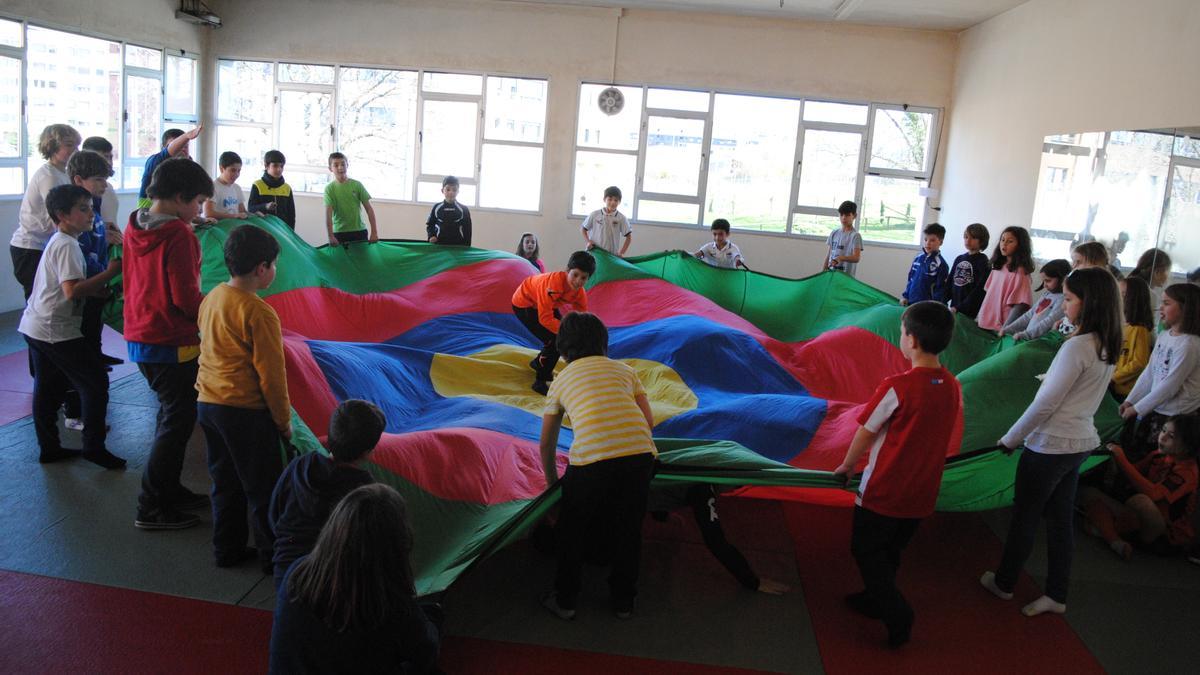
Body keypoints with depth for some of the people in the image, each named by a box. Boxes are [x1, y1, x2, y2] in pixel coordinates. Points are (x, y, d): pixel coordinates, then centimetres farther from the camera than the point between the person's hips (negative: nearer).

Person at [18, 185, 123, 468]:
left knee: (47, 389, 15)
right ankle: (94, 447, 2)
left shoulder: (57, 241, 14)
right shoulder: (67, 245, -17)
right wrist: (109, 273, -21)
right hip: (56, 330, -10)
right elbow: (73, 291, -26)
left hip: (34, 327, 10)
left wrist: (100, 289, 7)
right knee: (96, 381, -3)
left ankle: (49, 448, 24)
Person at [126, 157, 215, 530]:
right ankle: (152, 508, 7)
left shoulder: (135, 227, 7)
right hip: (172, 343, -9)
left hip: (139, 339, 9)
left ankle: (170, 491, 31)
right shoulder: (178, 234, -19)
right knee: (177, 422, 2)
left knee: (171, 415, 21)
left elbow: (132, 282, 15)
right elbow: (186, 297, -21)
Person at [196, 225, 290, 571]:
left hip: (207, 404, 8)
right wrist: (284, 421, -5)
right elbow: (271, 374, -17)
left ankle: (228, 549, 30)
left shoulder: (210, 299, 5)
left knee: (226, 483, 20)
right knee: (263, 489, 6)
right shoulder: (258, 313, -20)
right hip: (245, 411, -8)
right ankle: (272, 555, 17)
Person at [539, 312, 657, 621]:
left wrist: (552, 481, 42)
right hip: (640, 454, 2)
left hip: (591, 460, -2)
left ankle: (565, 601, 33)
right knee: (628, 528, 21)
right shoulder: (624, 370, 23)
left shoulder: (561, 380, 20)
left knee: (573, 529, 20)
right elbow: (649, 421, 20)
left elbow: (547, 445, 27)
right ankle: (624, 601, 36)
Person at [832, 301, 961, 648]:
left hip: (883, 492, -6)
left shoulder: (897, 387, -24)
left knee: (866, 551, 13)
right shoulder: (953, 388, -5)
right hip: (921, 495, 6)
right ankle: (876, 599, 40)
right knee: (890, 552, 24)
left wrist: (846, 467, 6)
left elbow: (865, 433, -12)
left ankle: (897, 616, 6)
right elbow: (934, 437, 7)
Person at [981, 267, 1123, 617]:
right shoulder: (1107, 347, 3)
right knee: (1060, 520, 16)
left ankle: (1004, 582, 26)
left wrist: (1010, 439, -10)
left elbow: (1045, 404, -19)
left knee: (1024, 516, 10)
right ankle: (1056, 595, 25)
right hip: (1080, 441, 8)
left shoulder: (1077, 346, -23)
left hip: (1050, 445, -8)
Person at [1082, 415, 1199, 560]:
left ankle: (1105, 527, -9)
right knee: (1089, 493, -5)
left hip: (1168, 537, -8)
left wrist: (1122, 459, -28)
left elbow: (1153, 493, -30)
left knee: (1140, 500, -38)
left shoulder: (1187, 471, -16)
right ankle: (1115, 542, -26)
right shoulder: (1158, 455, 6)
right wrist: (1117, 455, -7)